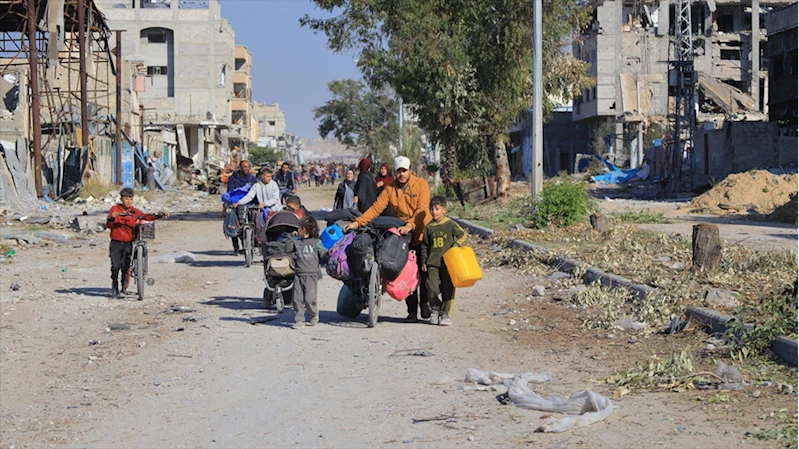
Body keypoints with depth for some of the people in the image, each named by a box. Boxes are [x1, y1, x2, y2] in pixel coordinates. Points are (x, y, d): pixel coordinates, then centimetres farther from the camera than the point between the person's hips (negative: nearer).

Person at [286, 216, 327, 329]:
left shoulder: (316, 242, 3)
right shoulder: (297, 242, 14)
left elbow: (322, 253, 2)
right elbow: (288, 250, 19)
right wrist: (290, 240, 10)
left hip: (311, 274, -4)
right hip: (298, 274, 4)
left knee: (309, 298, -11)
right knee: (297, 298, 0)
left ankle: (314, 313, 18)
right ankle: (299, 320, 6)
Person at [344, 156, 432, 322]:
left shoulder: (421, 185, -7)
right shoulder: (390, 188, 2)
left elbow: (422, 209, -18)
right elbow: (377, 207, -4)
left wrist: (410, 225, -34)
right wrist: (357, 222, -14)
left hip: (421, 233, -2)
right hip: (402, 236, 2)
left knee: (423, 271, 3)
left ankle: (424, 303, 24)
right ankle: (412, 311, 5)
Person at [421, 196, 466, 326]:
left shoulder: (450, 224, -1)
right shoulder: (429, 227, 7)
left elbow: (463, 235, 3)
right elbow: (425, 246, 15)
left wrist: (456, 244, -14)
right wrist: (424, 261, 12)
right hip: (432, 263, 2)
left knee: (448, 290, -1)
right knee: (432, 289, -7)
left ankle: (446, 314, 7)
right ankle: (435, 309, 17)